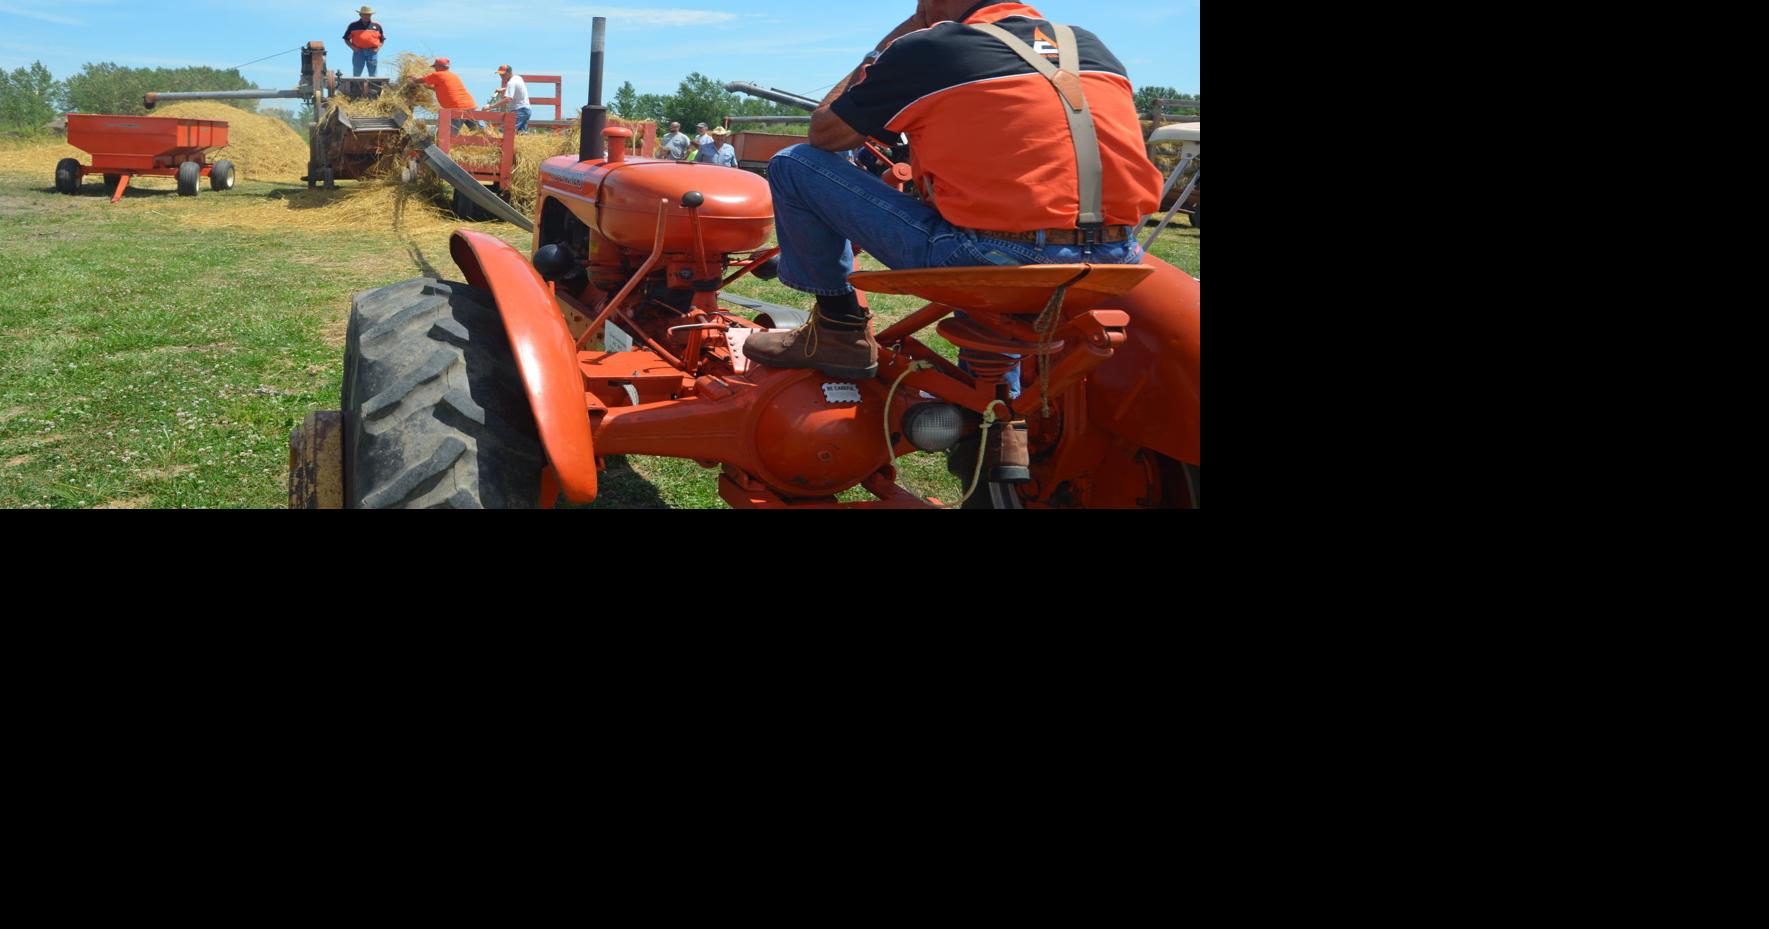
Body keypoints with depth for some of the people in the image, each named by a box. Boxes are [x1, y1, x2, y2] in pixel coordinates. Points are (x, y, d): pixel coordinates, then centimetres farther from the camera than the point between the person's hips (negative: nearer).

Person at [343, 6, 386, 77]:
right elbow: (347, 39, 12)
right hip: (358, 52, -1)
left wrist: (378, 47, -2)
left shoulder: (377, 26, 11)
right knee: (357, 74, -3)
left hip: (372, 52, 1)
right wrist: (352, 47, -6)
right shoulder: (353, 26, 9)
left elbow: (382, 39, 16)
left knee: (373, 75, 0)